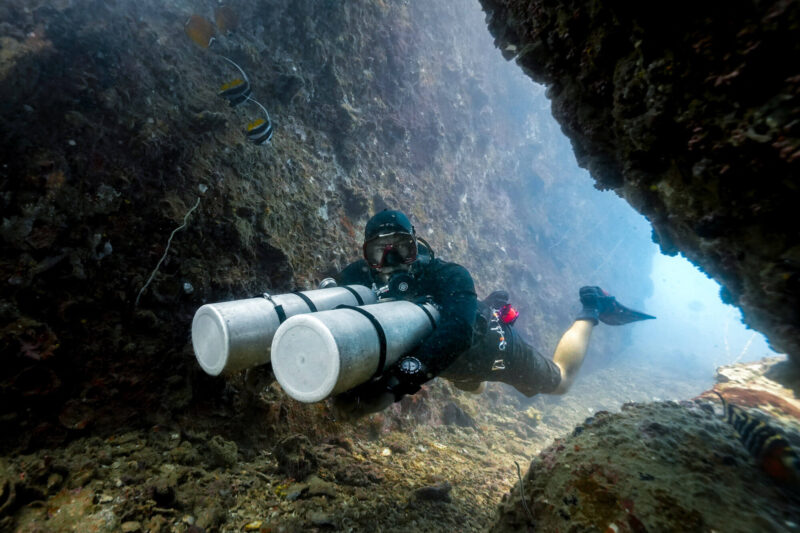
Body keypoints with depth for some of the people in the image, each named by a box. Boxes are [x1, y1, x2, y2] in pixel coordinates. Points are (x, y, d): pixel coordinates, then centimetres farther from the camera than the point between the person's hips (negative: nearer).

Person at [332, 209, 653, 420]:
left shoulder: (449, 277, -41)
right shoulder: (360, 278, -27)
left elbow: (457, 333, -55)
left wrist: (399, 379, -68)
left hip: (492, 345, -5)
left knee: (560, 382, 22)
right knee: (473, 387, 40)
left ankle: (591, 310, 37)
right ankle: (491, 309, 49)